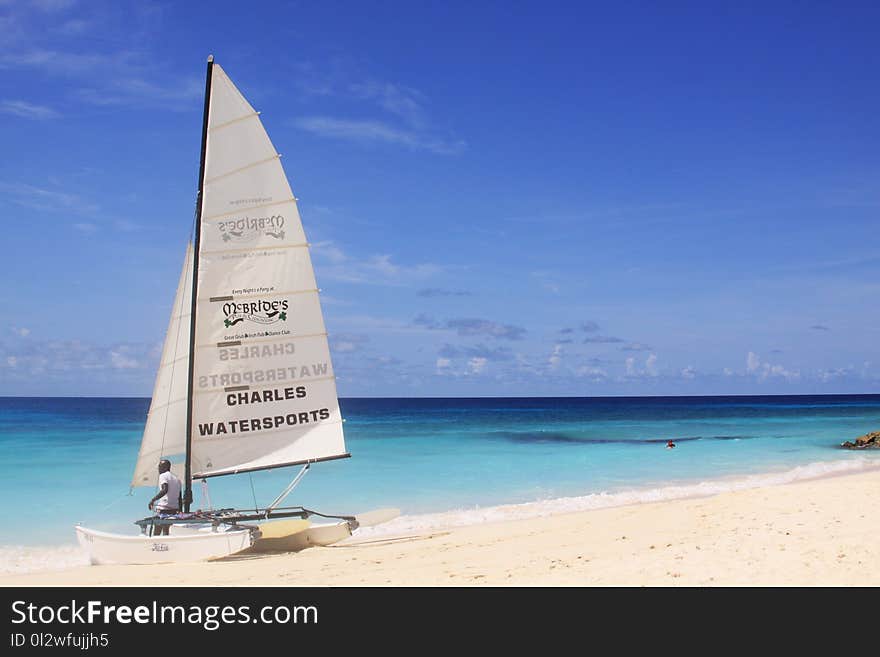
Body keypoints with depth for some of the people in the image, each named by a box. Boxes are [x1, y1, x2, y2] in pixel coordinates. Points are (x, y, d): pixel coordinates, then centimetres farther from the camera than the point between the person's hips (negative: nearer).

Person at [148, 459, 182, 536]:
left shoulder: (163, 476, -3)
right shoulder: (177, 478, 20)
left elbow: (165, 490, -22)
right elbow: (179, 498, 19)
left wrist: (153, 500, -24)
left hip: (164, 508, -7)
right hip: (175, 509, 7)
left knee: (157, 533, -6)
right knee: (166, 531, 11)